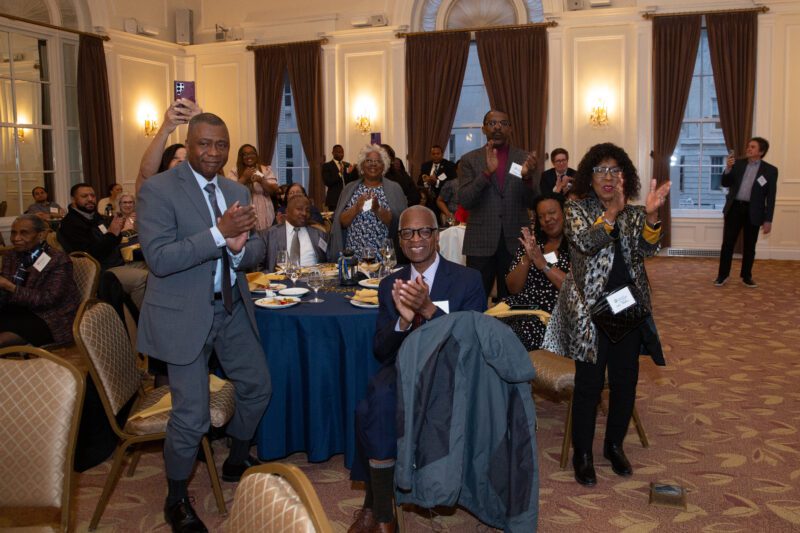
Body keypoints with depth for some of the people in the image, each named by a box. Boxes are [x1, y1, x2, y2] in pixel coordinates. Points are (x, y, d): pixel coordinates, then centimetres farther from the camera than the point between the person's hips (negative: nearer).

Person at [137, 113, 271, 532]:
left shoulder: (238, 192, 7)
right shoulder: (158, 190, -12)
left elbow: (256, 252, 7)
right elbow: (159, 259, -21)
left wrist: (240, 249, -17)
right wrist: (219, 233, -28)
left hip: (233, 309, 7)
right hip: (185, 316, -6)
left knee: (257, 387, 18)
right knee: (191, 417, -2)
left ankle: (237, 462, 45)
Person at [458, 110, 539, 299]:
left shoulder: (525, 158, 5)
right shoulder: (470, 159, 3)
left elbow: (531, 202, 0)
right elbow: (464, 201, -7)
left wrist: (527, 177, -21)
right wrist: (487, 172, -21)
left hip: (515, 241, 1)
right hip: (480, 242, -1)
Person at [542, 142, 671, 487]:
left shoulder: (634, 214, 9)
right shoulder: (577, 211, -1)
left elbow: (648, 249, -7)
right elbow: (586, 243, -19)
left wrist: (651, 215, -26)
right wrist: (612, 212, -33)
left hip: (629, 308, 4)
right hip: (591, 309, -4)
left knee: (626, 380, 10)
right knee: (589, 383, 0)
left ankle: (615, 445, 30)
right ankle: (582, 454, 15)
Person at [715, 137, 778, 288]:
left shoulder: (770, 170, -2)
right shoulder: (738, 163, 5)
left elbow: (771, 197, -2)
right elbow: (725, 184, 5)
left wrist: (768, 220, -6)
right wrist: (728, 169, -13)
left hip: (753, 211, -1)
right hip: (735, 208, 1)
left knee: (749, 246, 7)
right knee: (727, 243, 2)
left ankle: (746, 276, 20)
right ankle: (722, 275, 11)